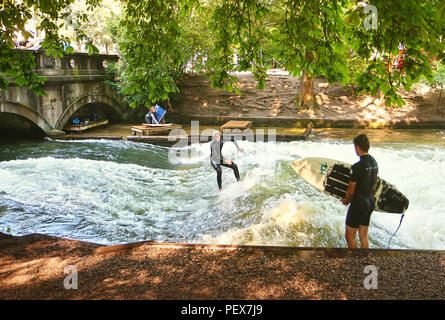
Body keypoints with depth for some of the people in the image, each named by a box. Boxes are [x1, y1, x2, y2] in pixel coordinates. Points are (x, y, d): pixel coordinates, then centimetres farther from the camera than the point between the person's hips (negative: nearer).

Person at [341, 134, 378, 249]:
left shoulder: (358, 167, -21)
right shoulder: (374, 162, 4)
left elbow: (351, 190, -15)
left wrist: (346, 200, 6)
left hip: (359, 204, -8)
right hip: (371, 201, 8)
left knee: (349, 236, 4)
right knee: (363, 236, 15)